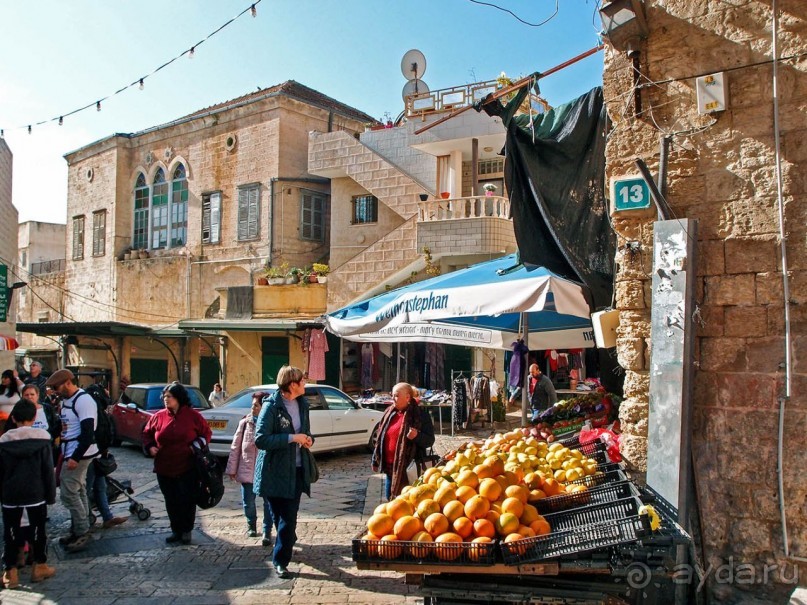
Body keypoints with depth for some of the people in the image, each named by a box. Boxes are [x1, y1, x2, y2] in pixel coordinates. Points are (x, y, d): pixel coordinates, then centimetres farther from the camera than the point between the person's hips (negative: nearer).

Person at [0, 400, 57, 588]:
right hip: (36, 494, -1)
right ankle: (40, 567, 19)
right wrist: (51, 494, 2)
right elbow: (48, 470, -6)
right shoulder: (41, 438, -8)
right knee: (38, 530, 11)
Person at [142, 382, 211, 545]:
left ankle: (187, 531, 19)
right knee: (171, 501, 11)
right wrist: (149, 447, -2)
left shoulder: (192, 415, -5)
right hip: (164, 469, 3)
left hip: (188, 469, -3)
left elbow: (206, 433, 3)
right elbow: (147, 433, 15)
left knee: (187, 500, 3)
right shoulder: (159, 416, 2)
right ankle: (176, 530, 26)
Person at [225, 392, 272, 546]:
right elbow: (235, 447, 4)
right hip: (247, 469, 2)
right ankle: (251, 526, 36)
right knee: (248, 502, 10)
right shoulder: (245, 423, 0)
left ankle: (267, 532, 15)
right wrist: (232, 469, 3)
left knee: (269, 502, 2)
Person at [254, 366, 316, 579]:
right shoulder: (272, 406, -14)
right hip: (276, 471, -6)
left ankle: (281, 559, 29)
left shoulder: (302, 404, 7)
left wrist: (308, 438, -2)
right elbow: (260, 439, -20)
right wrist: (292, 438, -22)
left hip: (297, 470, 6)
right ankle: (281, 559, 21)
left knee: (289, 516, 11)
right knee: (282, 517, 3)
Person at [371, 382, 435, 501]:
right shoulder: (389, 413, 8)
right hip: (390, 466, 7)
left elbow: (430, 440, -10)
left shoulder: (420, 415, -10)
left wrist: (417, 436, -30)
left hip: (408, 468, -6)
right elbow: (380, 438, 15)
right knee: (390, 498, 16)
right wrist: (375, 460, 15)